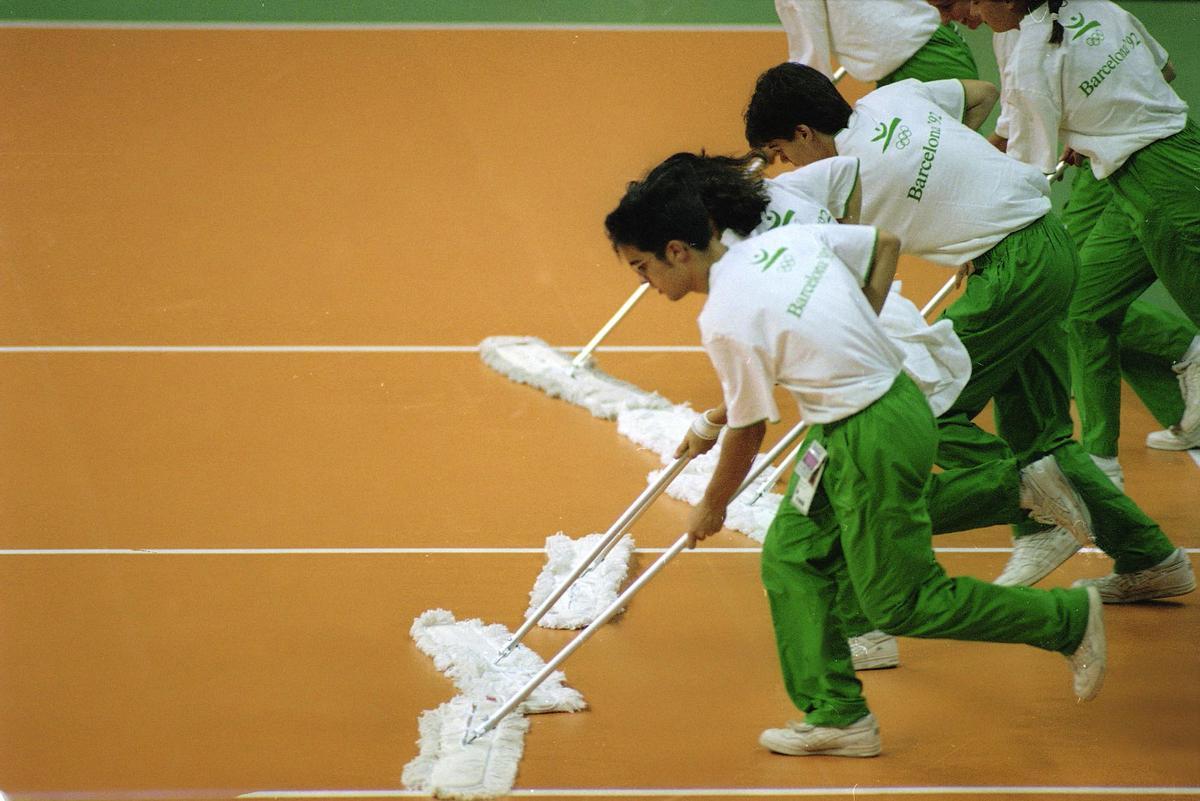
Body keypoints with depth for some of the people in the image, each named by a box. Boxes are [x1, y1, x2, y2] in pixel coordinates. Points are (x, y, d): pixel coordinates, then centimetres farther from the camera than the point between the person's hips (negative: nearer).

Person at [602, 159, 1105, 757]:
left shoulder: (724, 321, -20)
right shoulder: (786, 240, 2)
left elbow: (747, 434, -9)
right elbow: (885, 243, 15)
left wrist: (711, 509, 8)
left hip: (871, 441, -9)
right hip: (896, 391, 9)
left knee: (902, 606, 6)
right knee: (790, 559, 14)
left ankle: (1070, 619, 16)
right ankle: (836, 715, 17)